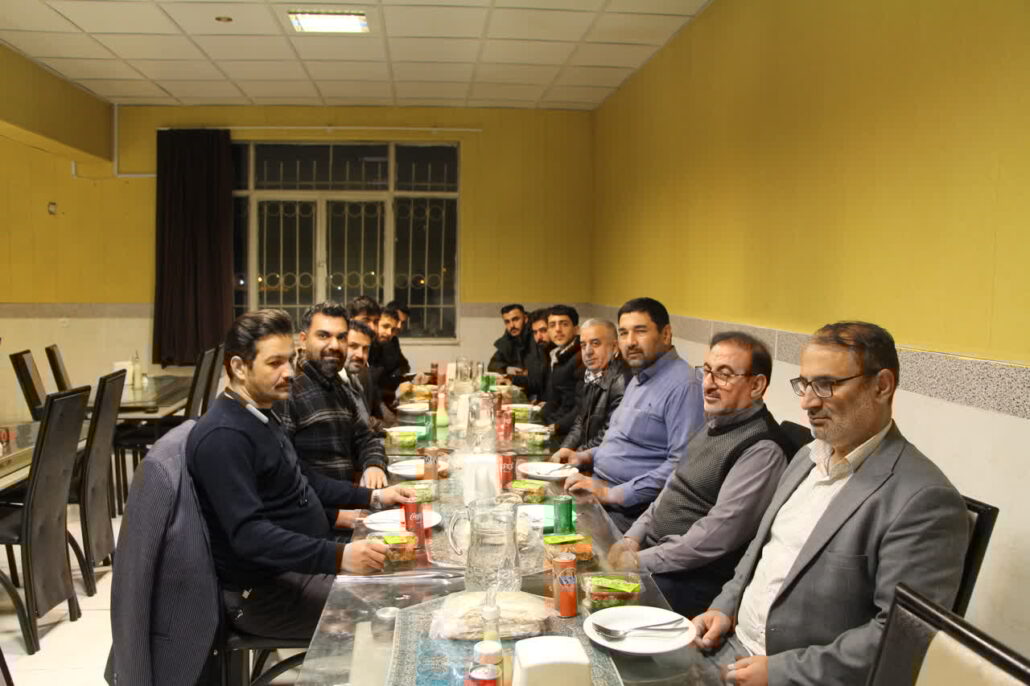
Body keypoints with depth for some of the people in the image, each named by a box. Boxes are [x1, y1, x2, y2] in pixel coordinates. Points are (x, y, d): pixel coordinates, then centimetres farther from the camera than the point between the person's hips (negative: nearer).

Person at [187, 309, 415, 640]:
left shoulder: (261, 415, 8)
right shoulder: (223, 436, -22)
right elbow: (249, 535, -30)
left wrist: (372, 497, 11)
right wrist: (338, 557, -38)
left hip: (307, 561, 10)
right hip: (264, 592, -9)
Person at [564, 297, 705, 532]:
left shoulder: (682, 385, -15)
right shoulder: (640, 378, 18)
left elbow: (682, 463, -23)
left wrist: (614, 494, -22)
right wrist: (588, 456, 12)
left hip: (633, 508, -9)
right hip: (599, 487, 9)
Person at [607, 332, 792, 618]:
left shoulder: (762, 449, -18)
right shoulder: (715, 424, 12)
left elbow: (720, 533, -24)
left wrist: (641, 561, -19)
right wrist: (633, 538, 3)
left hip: (692, 580, -9)